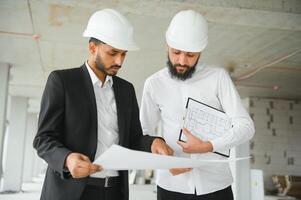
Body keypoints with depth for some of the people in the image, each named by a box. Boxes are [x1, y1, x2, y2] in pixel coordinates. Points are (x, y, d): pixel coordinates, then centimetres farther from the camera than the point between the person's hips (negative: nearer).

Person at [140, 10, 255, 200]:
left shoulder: (218, 77, -3)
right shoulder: (154, 83, 0)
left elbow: (246, 126, -6)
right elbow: (144, 134, 4)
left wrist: (207, 146, -18)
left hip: (216, 184, 0)